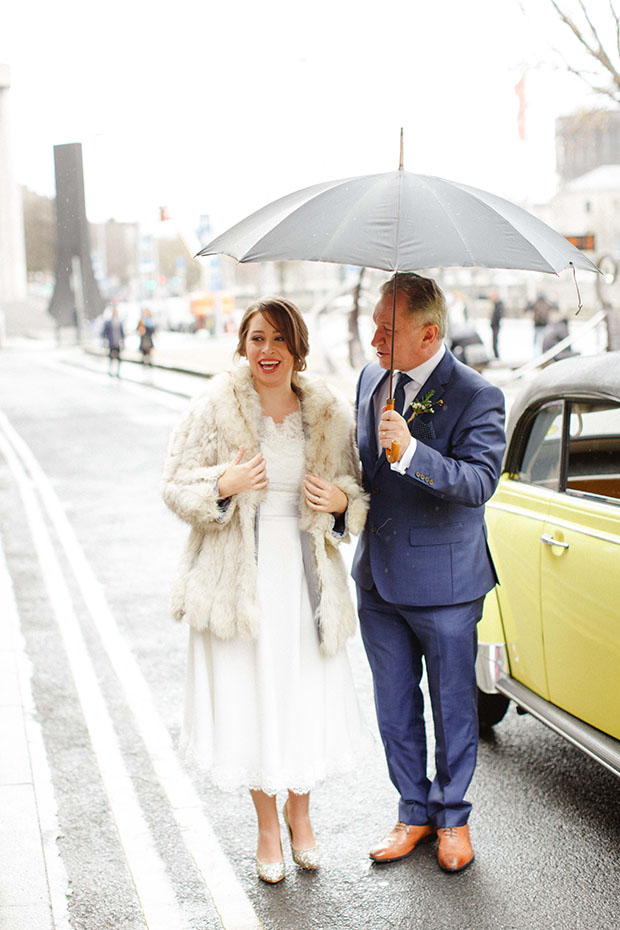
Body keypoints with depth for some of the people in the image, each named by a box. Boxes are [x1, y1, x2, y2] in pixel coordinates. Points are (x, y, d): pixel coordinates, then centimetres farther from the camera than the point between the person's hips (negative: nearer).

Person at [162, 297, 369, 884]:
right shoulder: (213, 411, -3)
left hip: (306, 573, 2)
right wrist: (223, 485, -20)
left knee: (308, 697, 7)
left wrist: (340, 499, -11)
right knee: (250, 697, 6)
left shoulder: (331, 416, 3)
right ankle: (267, 826, 28)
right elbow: (176, 488, -1)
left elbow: (358, 494, 12)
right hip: (239, 574, -1)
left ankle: (300, 814, 34)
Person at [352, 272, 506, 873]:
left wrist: (411, 451, -39)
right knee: (394, 706, 15)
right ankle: (414, 813, 32)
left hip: (444, 583, -6)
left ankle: (452, 817, 30)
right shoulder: (372, 378, 5)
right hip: (378, 576, 6)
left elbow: (480, 482, -28)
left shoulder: (476, 397, -16)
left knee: (453, 706, 10)